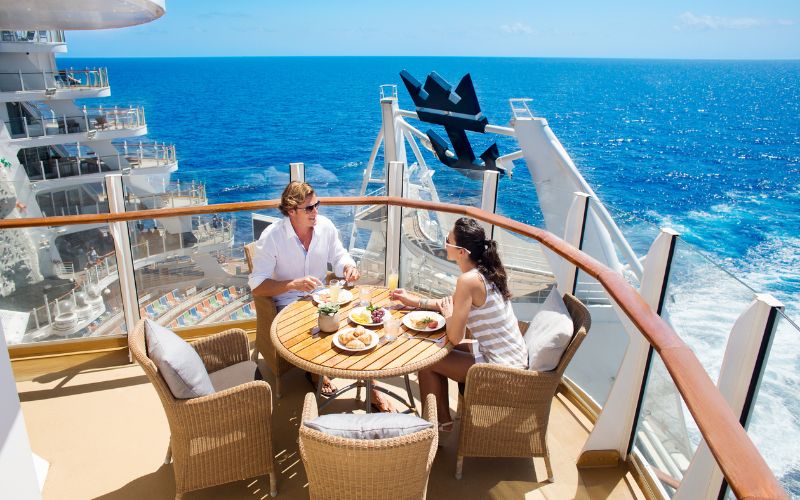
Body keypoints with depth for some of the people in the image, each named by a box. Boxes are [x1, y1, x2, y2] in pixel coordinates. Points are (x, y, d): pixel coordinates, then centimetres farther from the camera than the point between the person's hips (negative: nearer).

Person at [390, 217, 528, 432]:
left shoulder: (469, 280, -24)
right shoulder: (486, 271, 3)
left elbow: (455, 337, -21)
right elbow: (454, 302, 19)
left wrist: (448, 315, -1)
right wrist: (414, 300, 16)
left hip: (500, 368, -9)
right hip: (513, 358, 9)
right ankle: (443, 419, 30)